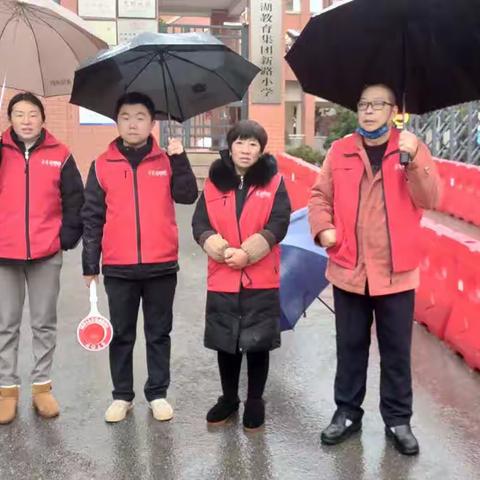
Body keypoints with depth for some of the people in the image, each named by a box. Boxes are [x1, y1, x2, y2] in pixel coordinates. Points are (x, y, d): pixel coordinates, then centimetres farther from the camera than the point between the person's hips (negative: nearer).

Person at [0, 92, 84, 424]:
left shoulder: (60, 155, 0)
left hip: (47, 254, 0)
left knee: (44, 324, 10)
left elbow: (75, 202, 3)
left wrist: (67, 238, -3)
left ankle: (42, 386, 22)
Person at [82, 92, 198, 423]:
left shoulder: (166, 161, 4)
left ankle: (158, 394, 22)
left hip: (161, 265, 0)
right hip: (118, 268, 0)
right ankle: (122, 396, 23)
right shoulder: (102, 165, 3)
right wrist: (90, 264, 1)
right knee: (122, 334, 10)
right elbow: (92, 218, 3)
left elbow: (188, 196, -8)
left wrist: (180, 158, -16)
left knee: (159, 333, 10)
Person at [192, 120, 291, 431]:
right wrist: (221, 249, -16)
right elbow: (200, 224, 1)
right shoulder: (215, 181, 6)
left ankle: (255, 402, 23)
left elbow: (279, 224, -8)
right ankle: (229, 398, 30)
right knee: (225, 343, 12)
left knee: (258, 344, 6)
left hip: (261, 279, -2)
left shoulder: (273, 181, 1)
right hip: (222, 278, 2)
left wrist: (247, 253, -18)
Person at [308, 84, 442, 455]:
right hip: (349, 269, 2)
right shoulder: (341, 151, 4)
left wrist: (413, 161, -24)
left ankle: (398, 420, 24)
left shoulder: (413, 149, -1)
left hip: (396, 271, -1)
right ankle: (347, 412, 29)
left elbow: (430, 200, -11)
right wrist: (323, 228, -9)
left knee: (396, 351, 9)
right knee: (350, 346, 14)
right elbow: (320, 195, 8)